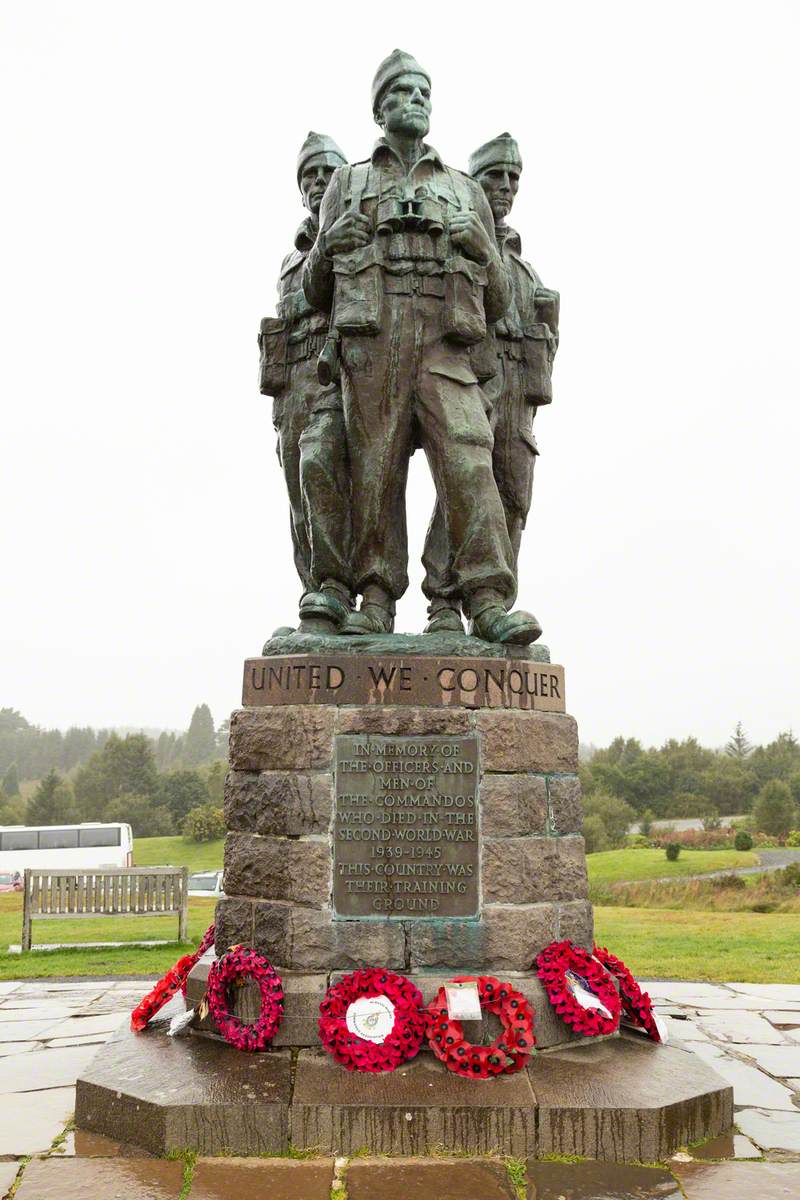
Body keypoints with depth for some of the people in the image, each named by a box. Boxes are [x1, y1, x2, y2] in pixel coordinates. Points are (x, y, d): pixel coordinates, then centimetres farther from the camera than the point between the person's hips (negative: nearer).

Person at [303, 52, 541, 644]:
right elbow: (316, 291, 18)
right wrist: (330, 246, -2)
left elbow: (498, 301, 19)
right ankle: (377, 604, 0)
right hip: (370, 348, 0)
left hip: (445, 352, 0)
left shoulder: (467, 192, 23)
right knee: (375, 472, -5)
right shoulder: (348, 184, 20)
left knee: (469, 464, -16)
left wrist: (481, 247, 0)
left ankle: (491, 605, -21)